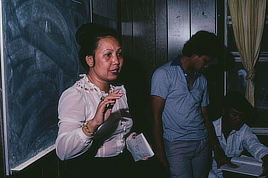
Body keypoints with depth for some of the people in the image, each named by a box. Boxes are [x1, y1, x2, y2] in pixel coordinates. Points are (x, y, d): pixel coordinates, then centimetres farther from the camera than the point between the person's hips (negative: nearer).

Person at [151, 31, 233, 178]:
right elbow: (156, 116, -9)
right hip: (177, 145, -6)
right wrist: (160, 153, -13)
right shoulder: (164, 74, -6)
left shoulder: (201, 80, 14)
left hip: (202, 143, 6)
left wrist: (217, 150, 17)